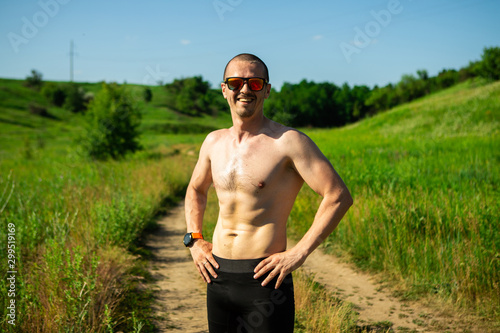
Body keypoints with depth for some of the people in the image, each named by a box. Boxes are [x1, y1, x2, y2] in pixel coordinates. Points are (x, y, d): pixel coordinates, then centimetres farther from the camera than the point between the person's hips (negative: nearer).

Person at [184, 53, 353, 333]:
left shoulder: (288, 141, -11)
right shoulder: (214, 142, 8)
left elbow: (339, 197, -15)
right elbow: (196, 190, 26)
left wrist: (299, 254, -17)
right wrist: (194, 240, 13)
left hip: (264, 277, -5)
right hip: (217, 275, 6)